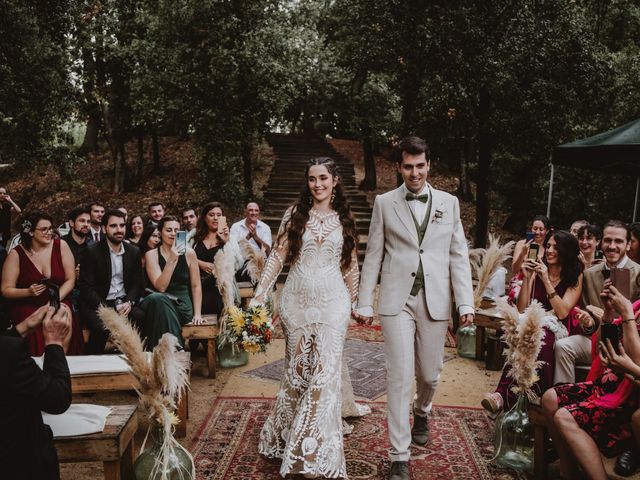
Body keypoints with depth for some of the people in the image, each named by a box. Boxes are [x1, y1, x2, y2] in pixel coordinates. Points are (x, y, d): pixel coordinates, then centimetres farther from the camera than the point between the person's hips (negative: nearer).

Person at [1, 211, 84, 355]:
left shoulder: (61, 246, -1)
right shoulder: (16, 254, -4)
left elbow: (70, 280, 1)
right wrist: (29, 292, -20)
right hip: (27, 308, -1)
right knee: (37, 336, -29)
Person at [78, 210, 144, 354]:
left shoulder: (134, 252, 8)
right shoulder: (92, 252, -5)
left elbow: (137, 284, 9)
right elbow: (86, 287, -9)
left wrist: (129, 302, -13)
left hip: (124, 303, 4)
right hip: (96, 303, -3)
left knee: (143, 319, -26)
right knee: (101, 327, -33)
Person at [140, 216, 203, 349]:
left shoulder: (188, 253, 5)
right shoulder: (151, 255, 1)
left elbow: (196, 286, 7)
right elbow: (160, 287, -12)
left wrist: (197, 313, -3)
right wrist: (172, 260, -18)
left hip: (183, 305, 0)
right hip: (159, 303, 0)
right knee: (156, 298, -35)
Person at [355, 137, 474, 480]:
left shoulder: (449, 203, 7)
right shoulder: (385, 203, 3)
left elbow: (458, 255, 5)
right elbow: (373, 255, 3)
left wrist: (465, 302, -2)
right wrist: (364, 302, -1)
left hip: (435, 301, 2)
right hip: (397, 300, -2)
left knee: (429, 373, 14)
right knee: (400, 376, -4)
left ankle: (421, 412, 47)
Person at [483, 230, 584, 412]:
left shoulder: (575, 277, 5)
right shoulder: (537, 272, 11)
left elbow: (562, 312, -9)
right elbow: (522, 309, 6)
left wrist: (546, 280, -12)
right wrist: (527, 278, -4)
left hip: (560, 330, -2)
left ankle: (505, 394, -42)